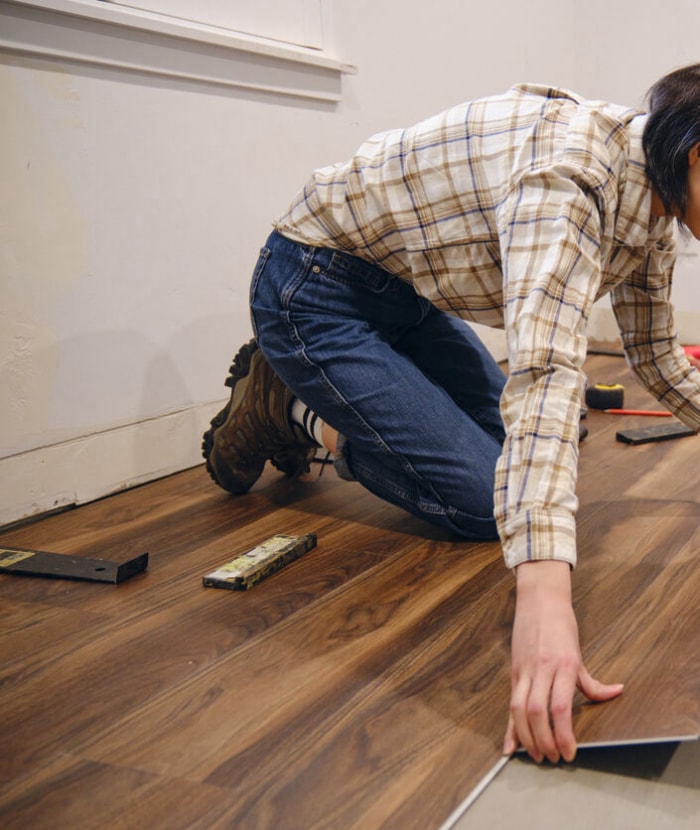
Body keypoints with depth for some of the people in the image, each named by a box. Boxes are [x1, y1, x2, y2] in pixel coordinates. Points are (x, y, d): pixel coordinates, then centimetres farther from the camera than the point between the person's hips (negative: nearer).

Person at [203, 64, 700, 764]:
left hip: (407, 293, 9)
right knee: (486, 500, -12)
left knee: (525, 461, 11)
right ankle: (287, 406, 6)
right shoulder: (571, 169, -32)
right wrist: (544, 596, -57)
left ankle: (304, 406, 19)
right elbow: (544, 367, -47)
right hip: (317, 291, -9)